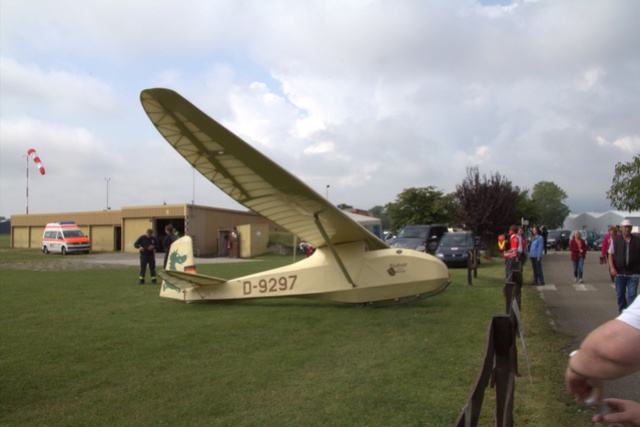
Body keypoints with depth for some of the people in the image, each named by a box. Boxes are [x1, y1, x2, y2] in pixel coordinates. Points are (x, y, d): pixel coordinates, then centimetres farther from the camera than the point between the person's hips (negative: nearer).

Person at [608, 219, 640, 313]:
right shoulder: (616, 240, 3)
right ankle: (622, 313, 26)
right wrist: (612, 267, -8)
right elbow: (611, 254, 3)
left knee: (632, 295, -4)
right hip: (619, 272, 2)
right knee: (620, 294, 11)